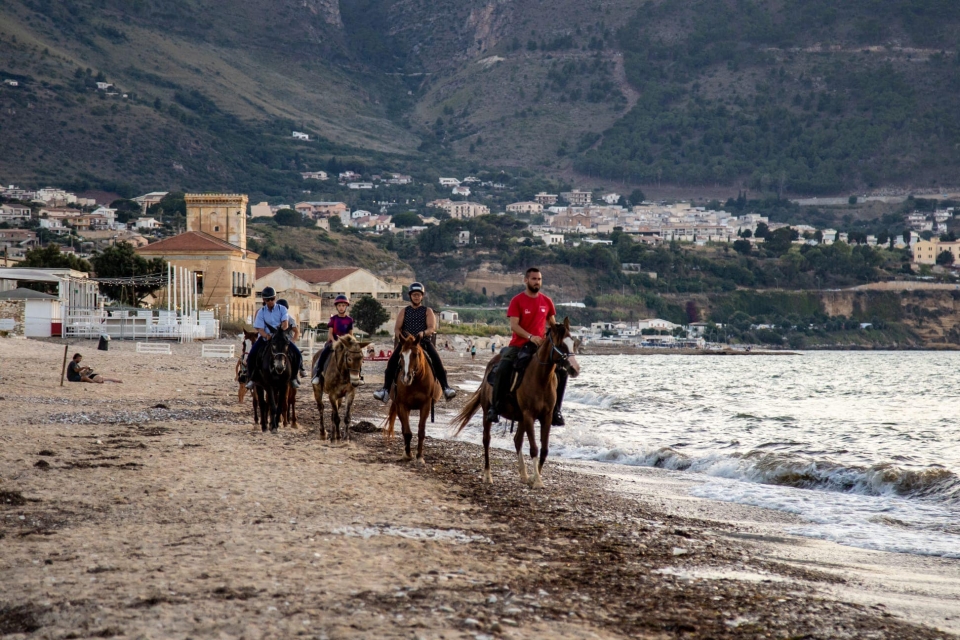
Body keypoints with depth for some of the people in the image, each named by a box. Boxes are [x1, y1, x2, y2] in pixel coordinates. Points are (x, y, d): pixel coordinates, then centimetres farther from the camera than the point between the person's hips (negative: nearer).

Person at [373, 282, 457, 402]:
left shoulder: (428, 311, 13)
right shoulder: (404, 311, 17)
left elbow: (432, 328, -2)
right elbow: (397, 328, 9)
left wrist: (424, 333, -25)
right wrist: (399, 335, -16)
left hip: (424, 341, -1)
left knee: (436, 359, -28)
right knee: (392, 361, -24)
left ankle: (445, 388, -31)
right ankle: (386, 390, -26)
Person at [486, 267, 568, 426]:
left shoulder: (547, 302, 9)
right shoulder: (517, 301, -4)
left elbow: (553, 324, 17)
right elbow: (514, 325, -11)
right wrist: (530, 337, -24)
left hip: (540, 346, 4)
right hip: (519, 344, -4)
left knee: (562, 371, -8)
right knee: (501, 370, -25)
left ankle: (556, 409, 4)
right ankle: (495, 406, -9)